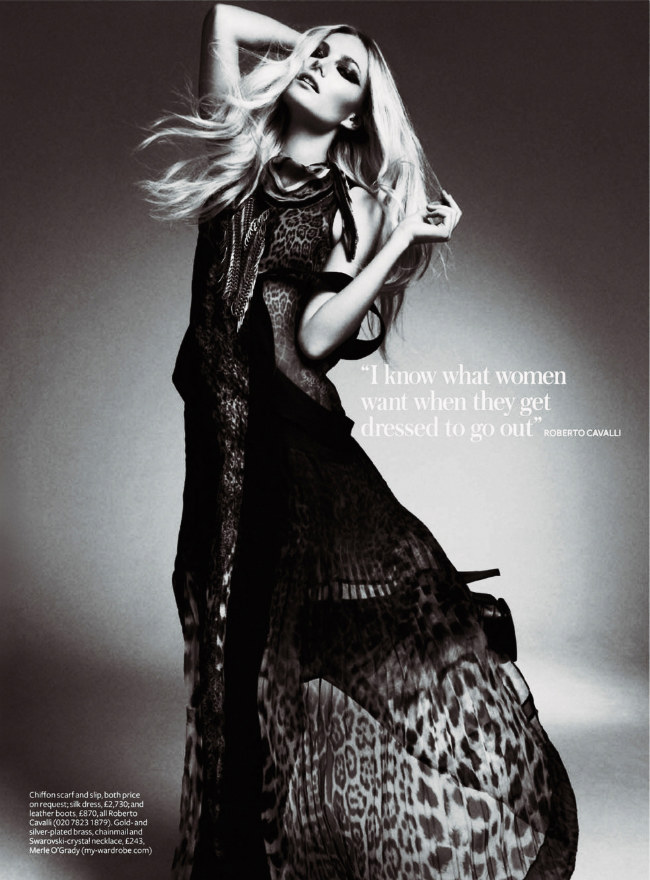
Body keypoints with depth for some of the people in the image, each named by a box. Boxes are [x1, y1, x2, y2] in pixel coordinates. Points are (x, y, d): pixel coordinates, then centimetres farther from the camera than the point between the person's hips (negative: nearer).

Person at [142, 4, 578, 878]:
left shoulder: (351, 206, 2)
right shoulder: (240, 151, 12)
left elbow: (316, 337, -12)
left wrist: (401, 244, -11)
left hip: (296, 435, -2)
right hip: (219, 424, 3)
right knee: (236, 642, 5)